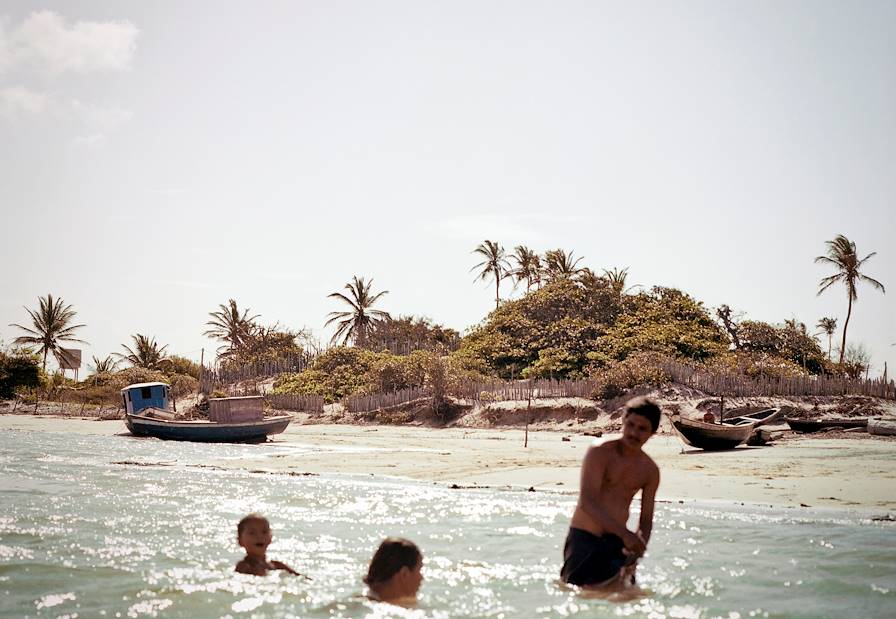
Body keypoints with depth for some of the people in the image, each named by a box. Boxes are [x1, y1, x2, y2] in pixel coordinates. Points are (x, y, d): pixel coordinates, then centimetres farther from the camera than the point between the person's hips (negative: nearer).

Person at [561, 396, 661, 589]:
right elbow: (587, 502, -22)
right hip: (584, 537, -4)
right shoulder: (599, 453, -11)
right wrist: (625, 533, -31)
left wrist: (639, 544, -14)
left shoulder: (650, 470, 5)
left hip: (617, 541, 4)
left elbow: (646, 519, 8)